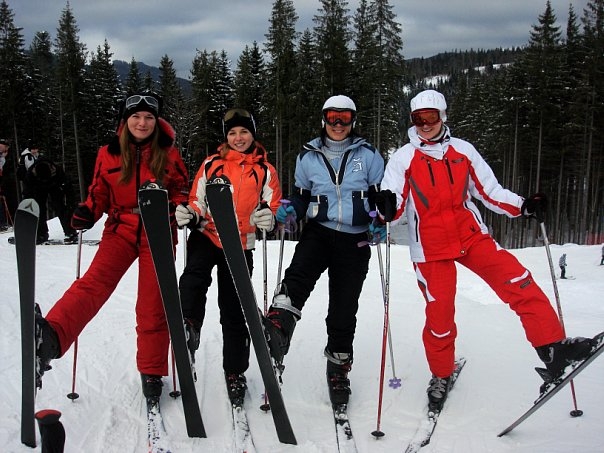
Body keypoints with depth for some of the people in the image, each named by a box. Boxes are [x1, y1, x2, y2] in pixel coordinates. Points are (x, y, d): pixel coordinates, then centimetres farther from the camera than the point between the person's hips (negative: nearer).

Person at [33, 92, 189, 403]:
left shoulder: (168, 154, 2)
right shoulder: (109, 153, 4)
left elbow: (181, 189, 10)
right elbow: (99, 192, 12)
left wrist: (176, 209, -11)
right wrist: (87, 212, -8)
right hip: (120, 231, 0)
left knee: (152, 306, 1)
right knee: (94, 283, -25)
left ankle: (151, 372, 15)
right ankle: (51, 337, -45)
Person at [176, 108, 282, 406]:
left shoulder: (264, 170, 5)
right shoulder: (211, 165, 7)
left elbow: (274, 208, 2)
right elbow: (198, 201, 9)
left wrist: (269, 218, -22)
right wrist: (188, 214, -14)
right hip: (205, 236, 1)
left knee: (234, 310, 6)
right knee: (195, 274, -34)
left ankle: (235, 372, 17)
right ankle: (188, 325, -40)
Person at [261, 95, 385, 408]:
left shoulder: (368, 155, 5)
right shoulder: (309, 156, 8)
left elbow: (380, 196, 10)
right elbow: (302, 196, 15)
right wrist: (290, 209, -7)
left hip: (354, 240, 0)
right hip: (318, 232, 1)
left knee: (344, 308, 4)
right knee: (298, 275, -32)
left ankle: (338, 368, 21)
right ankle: (277, 325, -49)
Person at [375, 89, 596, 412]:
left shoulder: (462, 150, 6)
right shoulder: (404, 157, 0)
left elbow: (489, 191, 8)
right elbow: (395, 203, -9)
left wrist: (523, 206, -8)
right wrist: (387, 208, -33)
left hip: (471, 236, 2)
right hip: (430, 247, -2)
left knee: (517, 280, -18)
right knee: (439, 314, 2)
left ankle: (552, 347, -15)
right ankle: (441, 376, 24)